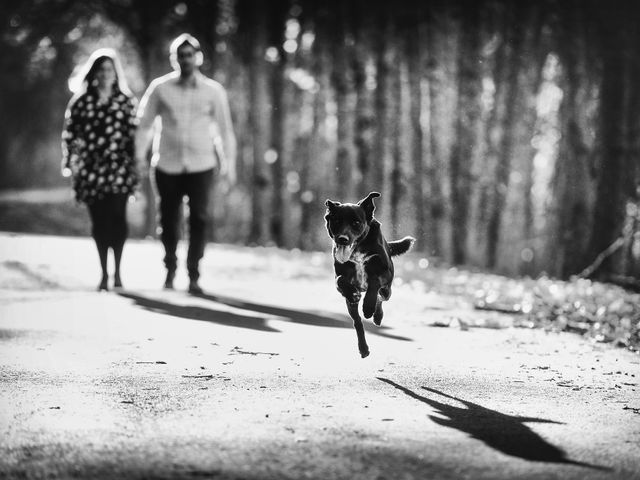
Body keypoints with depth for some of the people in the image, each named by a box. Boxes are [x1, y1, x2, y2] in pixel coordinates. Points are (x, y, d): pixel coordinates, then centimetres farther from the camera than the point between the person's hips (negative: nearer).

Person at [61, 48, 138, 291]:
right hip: (91, 170, 1)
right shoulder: (81, 103, 5)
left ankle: (117, 271, 6)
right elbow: (69, 135, 7)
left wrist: (134, 167, 0)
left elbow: (133, 135, 4)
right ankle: (104, 273, 11)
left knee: (117, 218, -7)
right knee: (99, 221, 3)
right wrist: (69, 165, 2)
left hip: (118, 169, -1)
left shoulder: (125, 102, 5)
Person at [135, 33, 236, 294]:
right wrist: (139, 157, 1)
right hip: (167, 165, 0)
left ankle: (194, 275, -5)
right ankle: (170, 268, 28)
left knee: (199, 218, -11)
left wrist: (228, 164, 7)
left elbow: (225, 129, 9)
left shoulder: (213, 91, 3)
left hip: (201, 166, 0)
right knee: (168, 219, 6)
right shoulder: (160, 88, 1)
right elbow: (144, 123, 7)